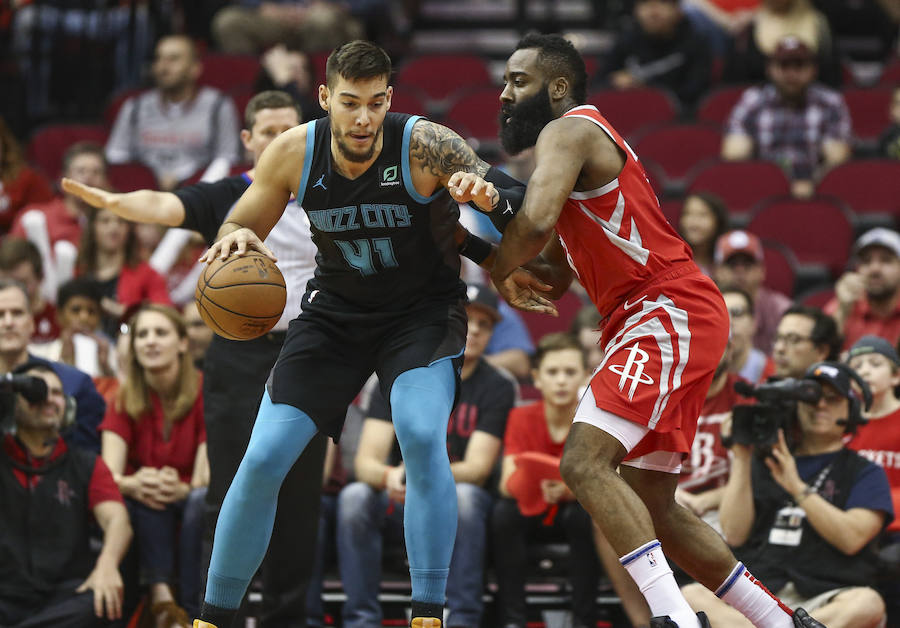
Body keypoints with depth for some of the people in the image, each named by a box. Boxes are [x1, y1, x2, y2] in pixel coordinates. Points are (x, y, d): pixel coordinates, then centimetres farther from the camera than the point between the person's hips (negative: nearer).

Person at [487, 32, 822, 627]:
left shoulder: (568, 131, -6)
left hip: (670, 312, -11)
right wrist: (523, 278, 9)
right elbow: (554, 280, 31)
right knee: (651, 506, 13)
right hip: (660, 321, 11)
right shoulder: (576, 146, 25)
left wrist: (498, 274, -5)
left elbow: (536, 223, -25)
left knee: (585, 461, -23)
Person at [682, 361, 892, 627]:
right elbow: (734, 534, 8)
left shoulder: (865, 473, 13)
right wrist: (741, 460, 4)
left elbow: (851, 538, -5)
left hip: (824, 600, -2)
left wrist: (797, 488, -10)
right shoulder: (764, 463, 22)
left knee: (867, 603, -38)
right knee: (691, 595, -27)